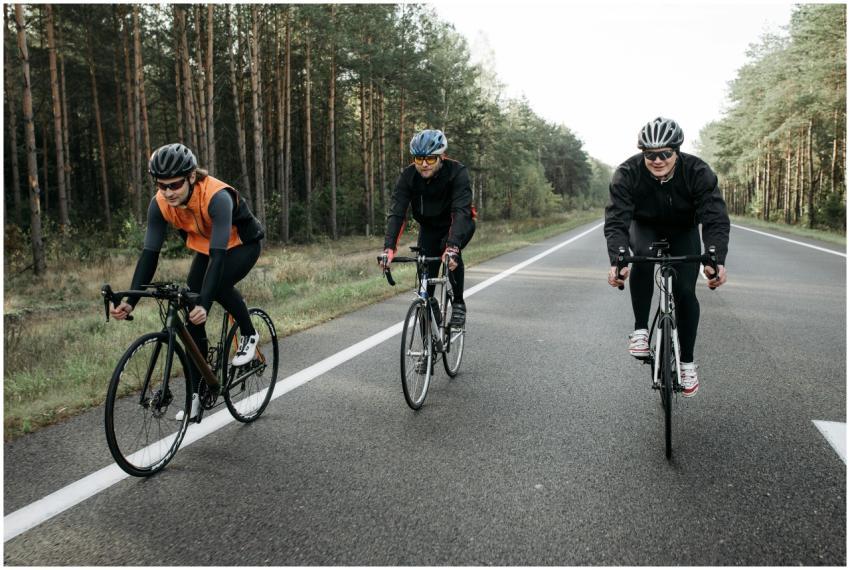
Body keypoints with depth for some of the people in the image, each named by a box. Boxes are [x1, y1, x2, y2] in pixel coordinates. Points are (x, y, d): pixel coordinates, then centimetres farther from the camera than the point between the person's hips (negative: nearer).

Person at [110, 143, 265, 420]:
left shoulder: (217, 197, -38)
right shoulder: (160, 204, -22)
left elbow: (219, 254, -44)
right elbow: (149, 254, -22)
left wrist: (205, 304, -53)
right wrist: (130, 301, -33)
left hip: (241, 244, -5)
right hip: (205, 248, 5)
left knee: (218, 283, -36)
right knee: (192, 319, -6)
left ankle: (249, 334, -6)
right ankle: (198, 392, 7)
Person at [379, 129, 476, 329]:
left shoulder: (457, 172, -30)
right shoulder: (408, 176, -22)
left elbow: (461, 211, -40)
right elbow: (396, 212, -28)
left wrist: (452, 246, -55)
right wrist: (389, 247, -42)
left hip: (459, 224, -3)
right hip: (429, 227, 3)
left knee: (450, 251, -32)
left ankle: (458, 304, -14)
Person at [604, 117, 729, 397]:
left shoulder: (698, 172, -28)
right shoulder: (627, 174, -29)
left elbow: (716, 219, -32)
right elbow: (616, 221, -34)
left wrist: (717, 260, -49)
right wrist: (617, 261, -51)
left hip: (683, 231, 0)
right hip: (644, 227, 0)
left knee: (685, 291, -13)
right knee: (643, 254, -35)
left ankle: (687, 362, 6)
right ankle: (640, 329, -21)